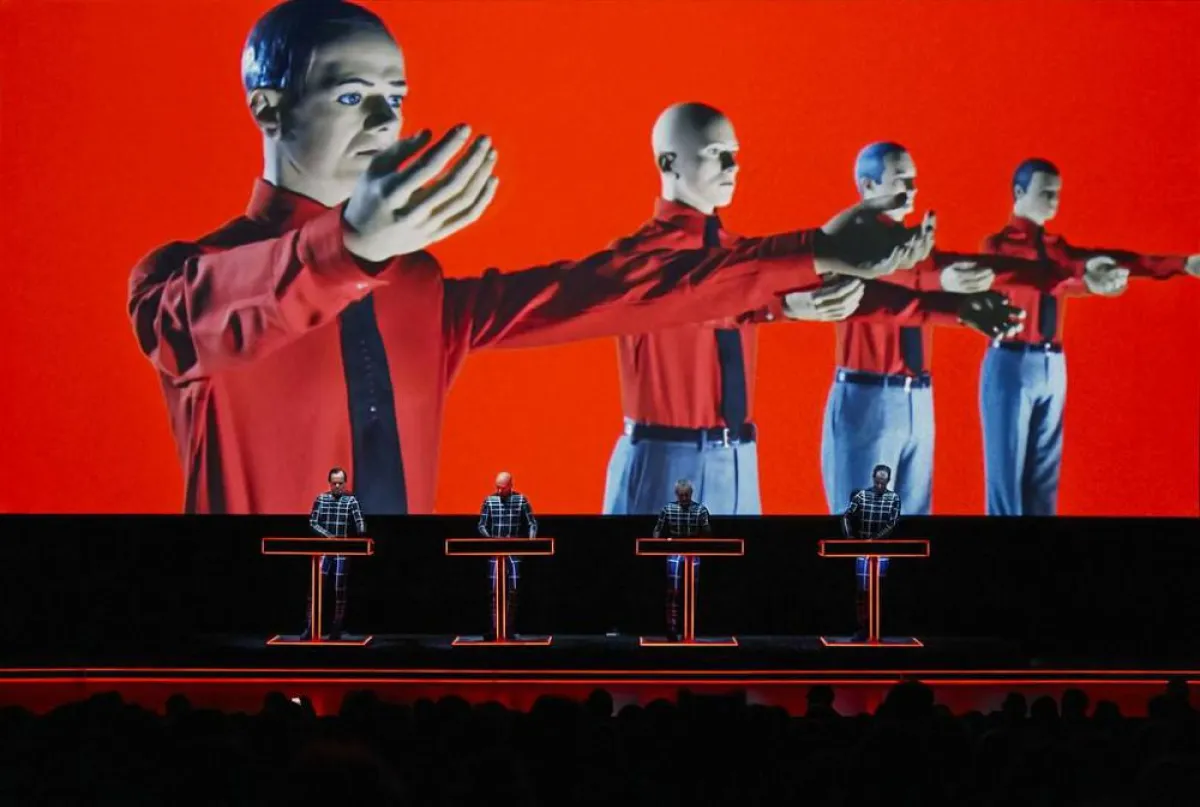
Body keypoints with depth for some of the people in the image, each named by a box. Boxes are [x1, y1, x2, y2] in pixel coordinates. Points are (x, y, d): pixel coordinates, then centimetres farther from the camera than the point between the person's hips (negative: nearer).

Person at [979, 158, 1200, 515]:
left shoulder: (1055, 247, 14)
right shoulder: (998, 245, -5)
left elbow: (1112, 259, 4)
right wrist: (1084, 282, -43)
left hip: (1053, 366, 7)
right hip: (1012, 364, -7)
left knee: (1044, 476, 8)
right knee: (1007, 474, -3)